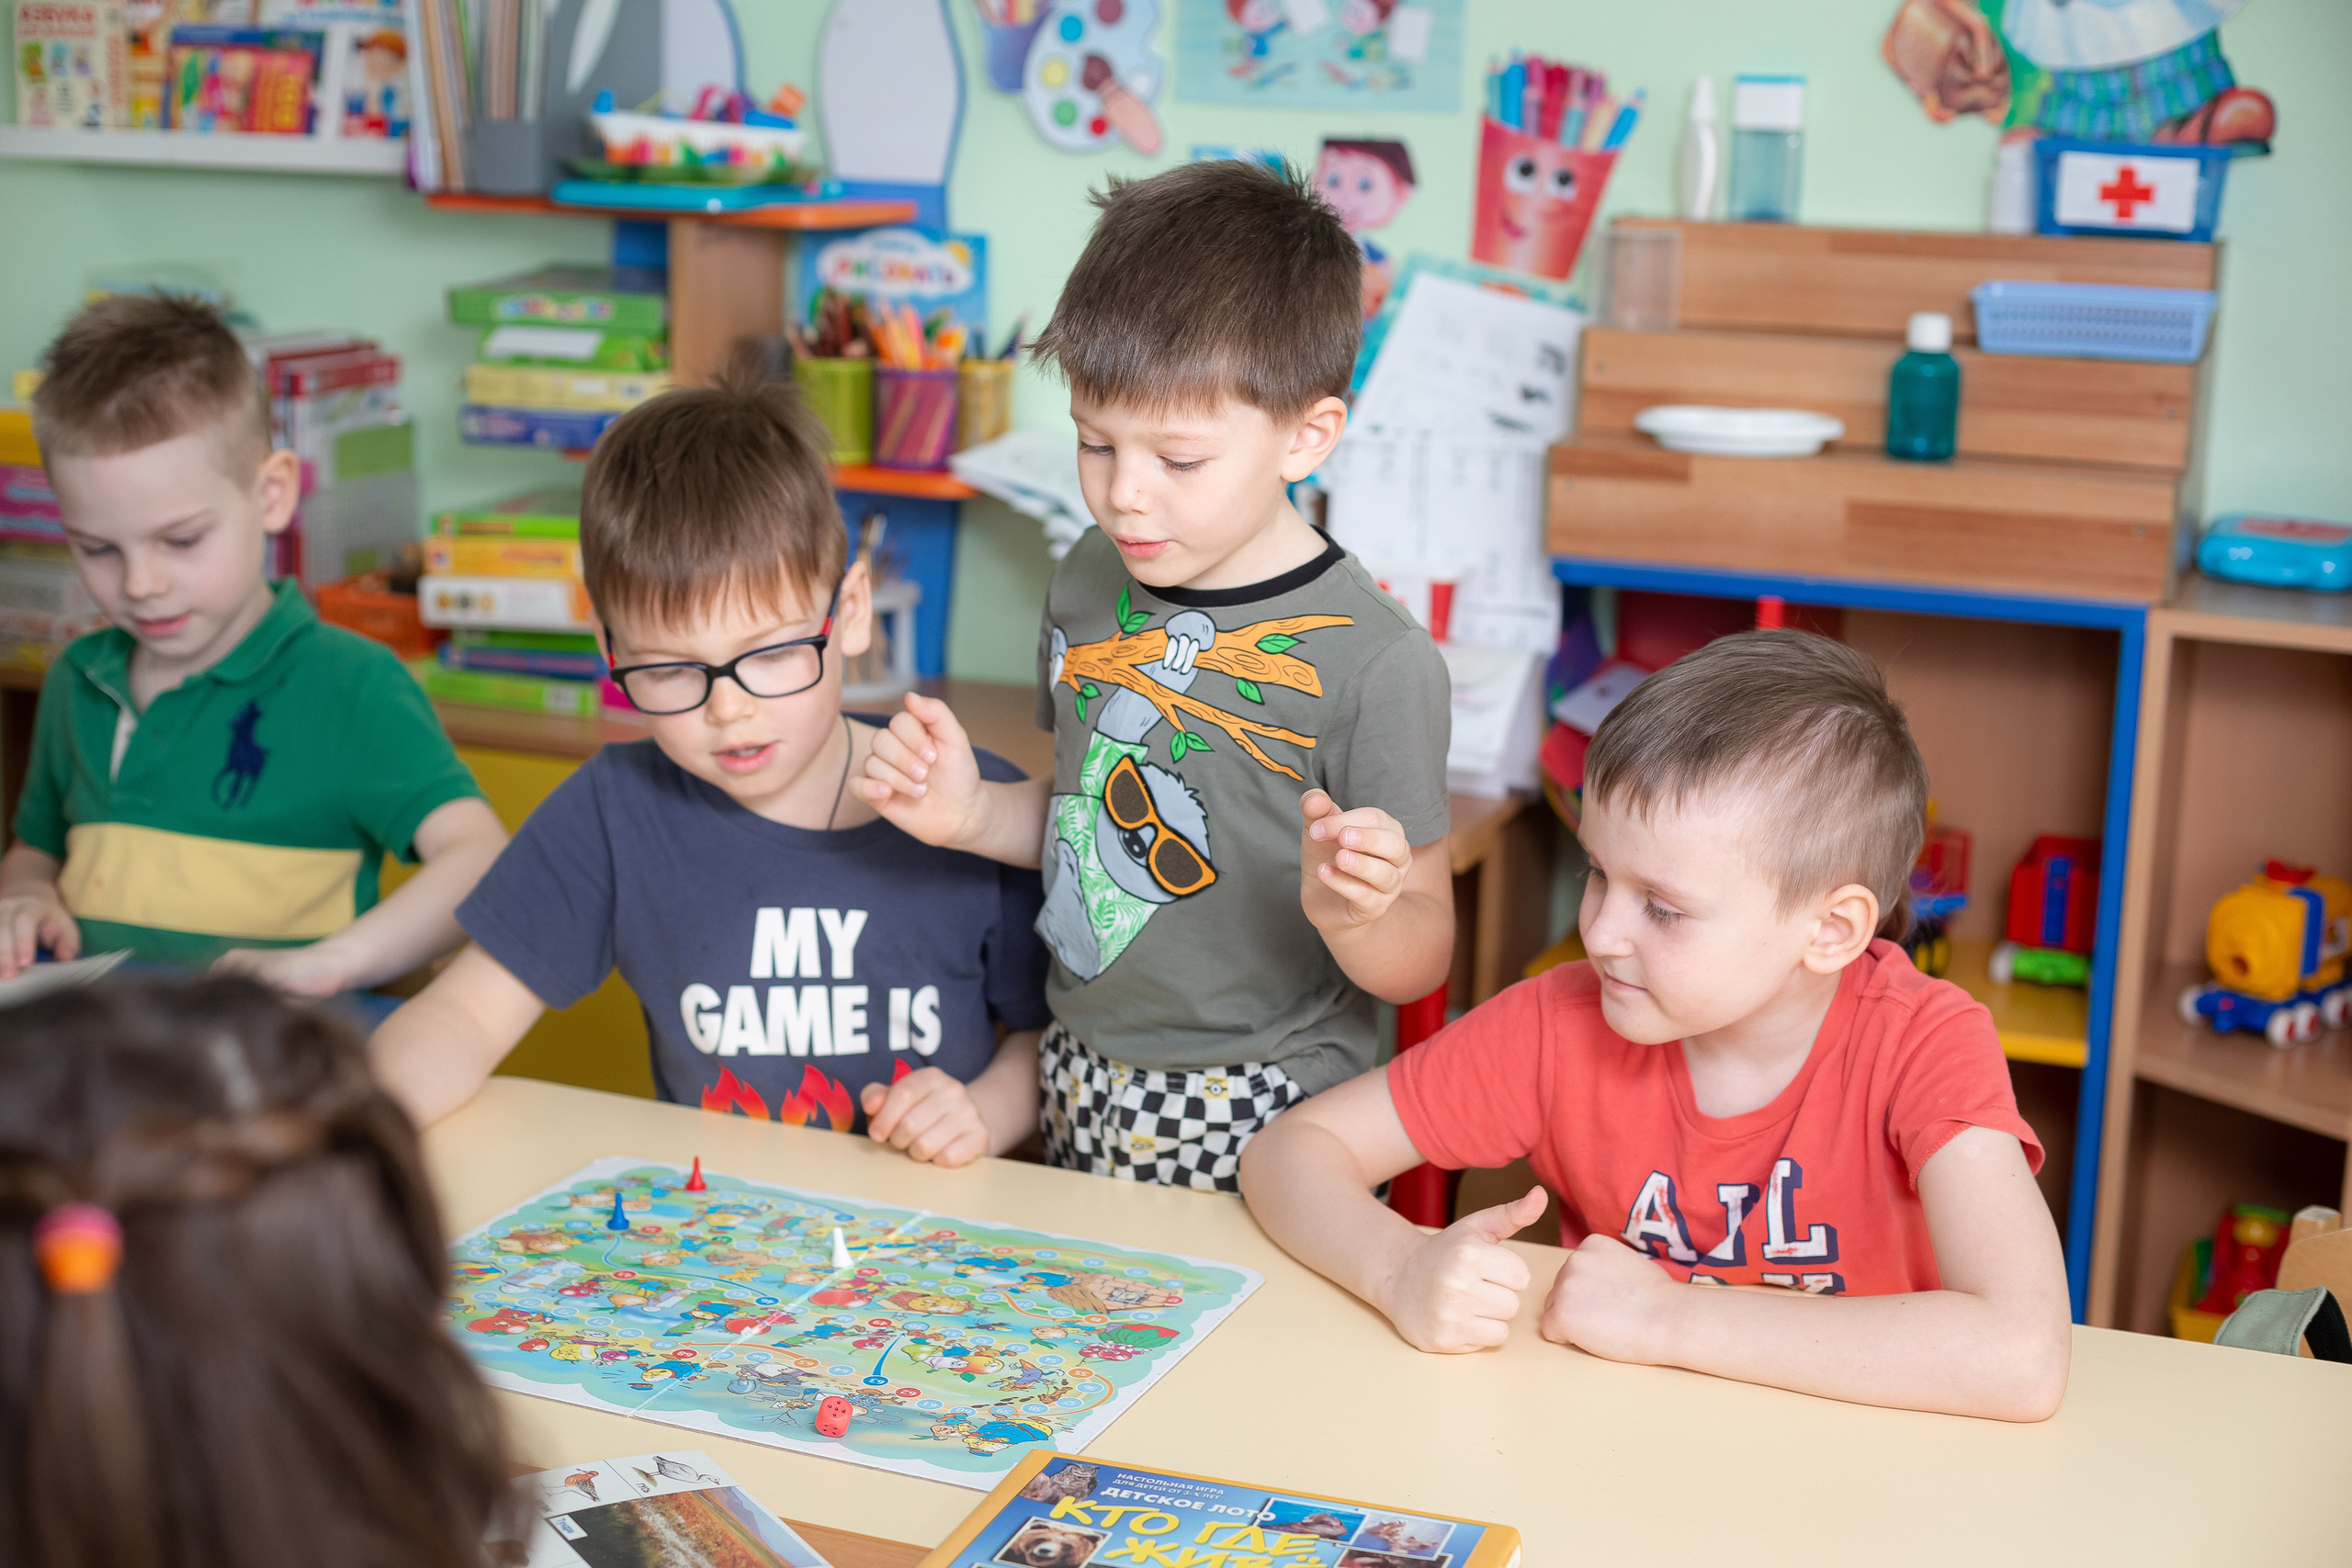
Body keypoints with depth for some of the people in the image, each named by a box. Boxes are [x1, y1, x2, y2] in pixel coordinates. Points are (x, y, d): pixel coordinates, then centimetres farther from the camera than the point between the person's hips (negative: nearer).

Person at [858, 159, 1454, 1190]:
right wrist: (973, 813, -2)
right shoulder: (1091, 582, 2)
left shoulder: (1379, 662, -19)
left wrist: (1350, 913, -34)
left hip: (1260, 1131, -6)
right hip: (1076, 1091, 6)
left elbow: (1420, 963, -13)